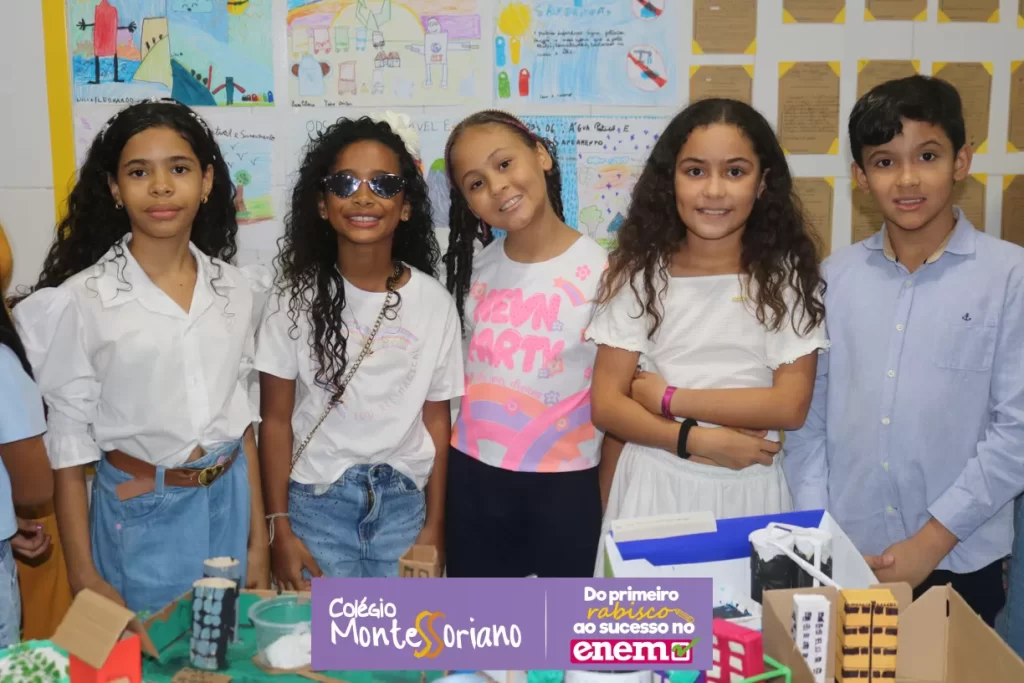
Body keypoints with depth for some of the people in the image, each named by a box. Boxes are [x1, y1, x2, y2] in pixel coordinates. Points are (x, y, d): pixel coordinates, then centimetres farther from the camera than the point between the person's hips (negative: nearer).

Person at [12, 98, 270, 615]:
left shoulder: (234, 290, 1)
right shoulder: (80, 301, -12)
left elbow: (241, 419, 7)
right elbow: (69, 444, -8)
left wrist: (258, 539, 8)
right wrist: (84, 576, -7)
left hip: (229, 506, 4)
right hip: (139, 516, -4)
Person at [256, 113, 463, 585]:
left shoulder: (434, 303, -2)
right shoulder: (296, 297, -4)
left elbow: (436, 419, 2)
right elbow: (275, 420, -3)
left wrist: (434, 525, 1)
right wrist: (279, 527, -6)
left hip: (403, 502, 1)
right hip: (316, 500, -1)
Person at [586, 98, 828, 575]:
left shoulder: (787, 277, -3)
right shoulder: (641, 274, -3)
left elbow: (790, 406, -11)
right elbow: (606, 405, -5)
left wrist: (669, 398, -13)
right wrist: (696, 441, -18)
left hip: (748, 490, 0)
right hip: (655, 486, 1)